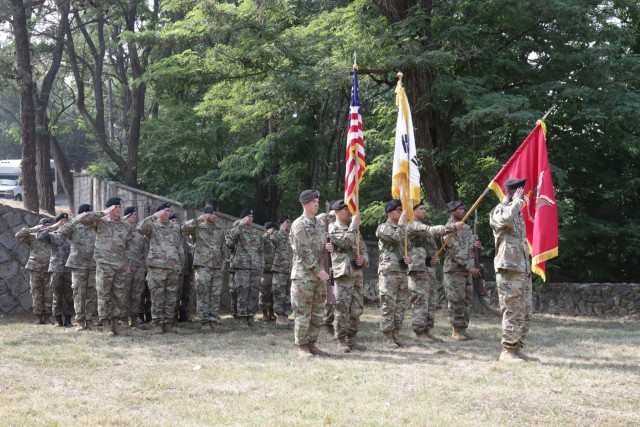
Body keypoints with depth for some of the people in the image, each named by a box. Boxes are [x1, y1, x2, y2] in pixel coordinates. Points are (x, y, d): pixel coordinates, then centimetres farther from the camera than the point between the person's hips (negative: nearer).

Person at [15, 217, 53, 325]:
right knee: (36, 295, -1)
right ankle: (38, 318, 4)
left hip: (49, 270, 1)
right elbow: (19, 235, -7)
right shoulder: (32, 237, 6)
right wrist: (33, 229, -10)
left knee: (49, 295, 0)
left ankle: (47, 317, 6)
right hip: (35, 270, -1)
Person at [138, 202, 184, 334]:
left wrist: (180, 265, 12)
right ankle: (158, 324, 1)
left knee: (171, 297, 4)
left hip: (173, 267, 3)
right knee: (157, 297, -3)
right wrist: (154, 216, -18)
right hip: (157, 266, -3)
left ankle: (168, 323, 11)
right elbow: (141, 229, -18)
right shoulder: (152, 226, 5)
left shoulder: (176, 228, 16)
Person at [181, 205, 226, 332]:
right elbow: (184, 228, -18)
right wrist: (199, 219, -16)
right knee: (202, 293, -7)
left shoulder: (220, 230, 16)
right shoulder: (197, 228, 2)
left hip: (217, 267, 4)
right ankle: (204, 320, -6)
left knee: (215, 294, 4)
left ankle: (213, 318, 11)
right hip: (202, 265, -4)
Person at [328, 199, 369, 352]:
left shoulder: (354, 229, 19)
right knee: (342, 310, -6)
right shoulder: (333, 229, -3)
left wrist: (363, 259, -3)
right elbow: (346, 242, -19)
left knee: (357, 310, 8)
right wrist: (354, 225, -14)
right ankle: (341, 341, 1)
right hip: (343, 274, -7)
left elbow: (363, 249, 18)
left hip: (357, 274, 7)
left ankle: (351, 339, 15)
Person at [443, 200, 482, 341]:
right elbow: (456, 250, -18)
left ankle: (463, 328, 15)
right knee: (456, 301, -6)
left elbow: (474, 240, 21)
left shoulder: (466, 227, 15)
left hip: (468, 269, 8)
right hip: (454, 270, -8)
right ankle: (456, 331, -1)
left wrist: (477, 244, -5)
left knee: (467, 300, 9)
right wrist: (469, 266, -22)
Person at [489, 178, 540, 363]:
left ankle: (517, 349, 16)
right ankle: (507, 351, -5)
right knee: (513, 313, -9)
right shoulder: (499, 211, -6)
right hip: (509, 270, -9)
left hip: (523, 270, 9)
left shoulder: (518, 212, 21)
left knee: (525, 314, 10)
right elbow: (506, 219, -32)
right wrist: (516, 202, -15)